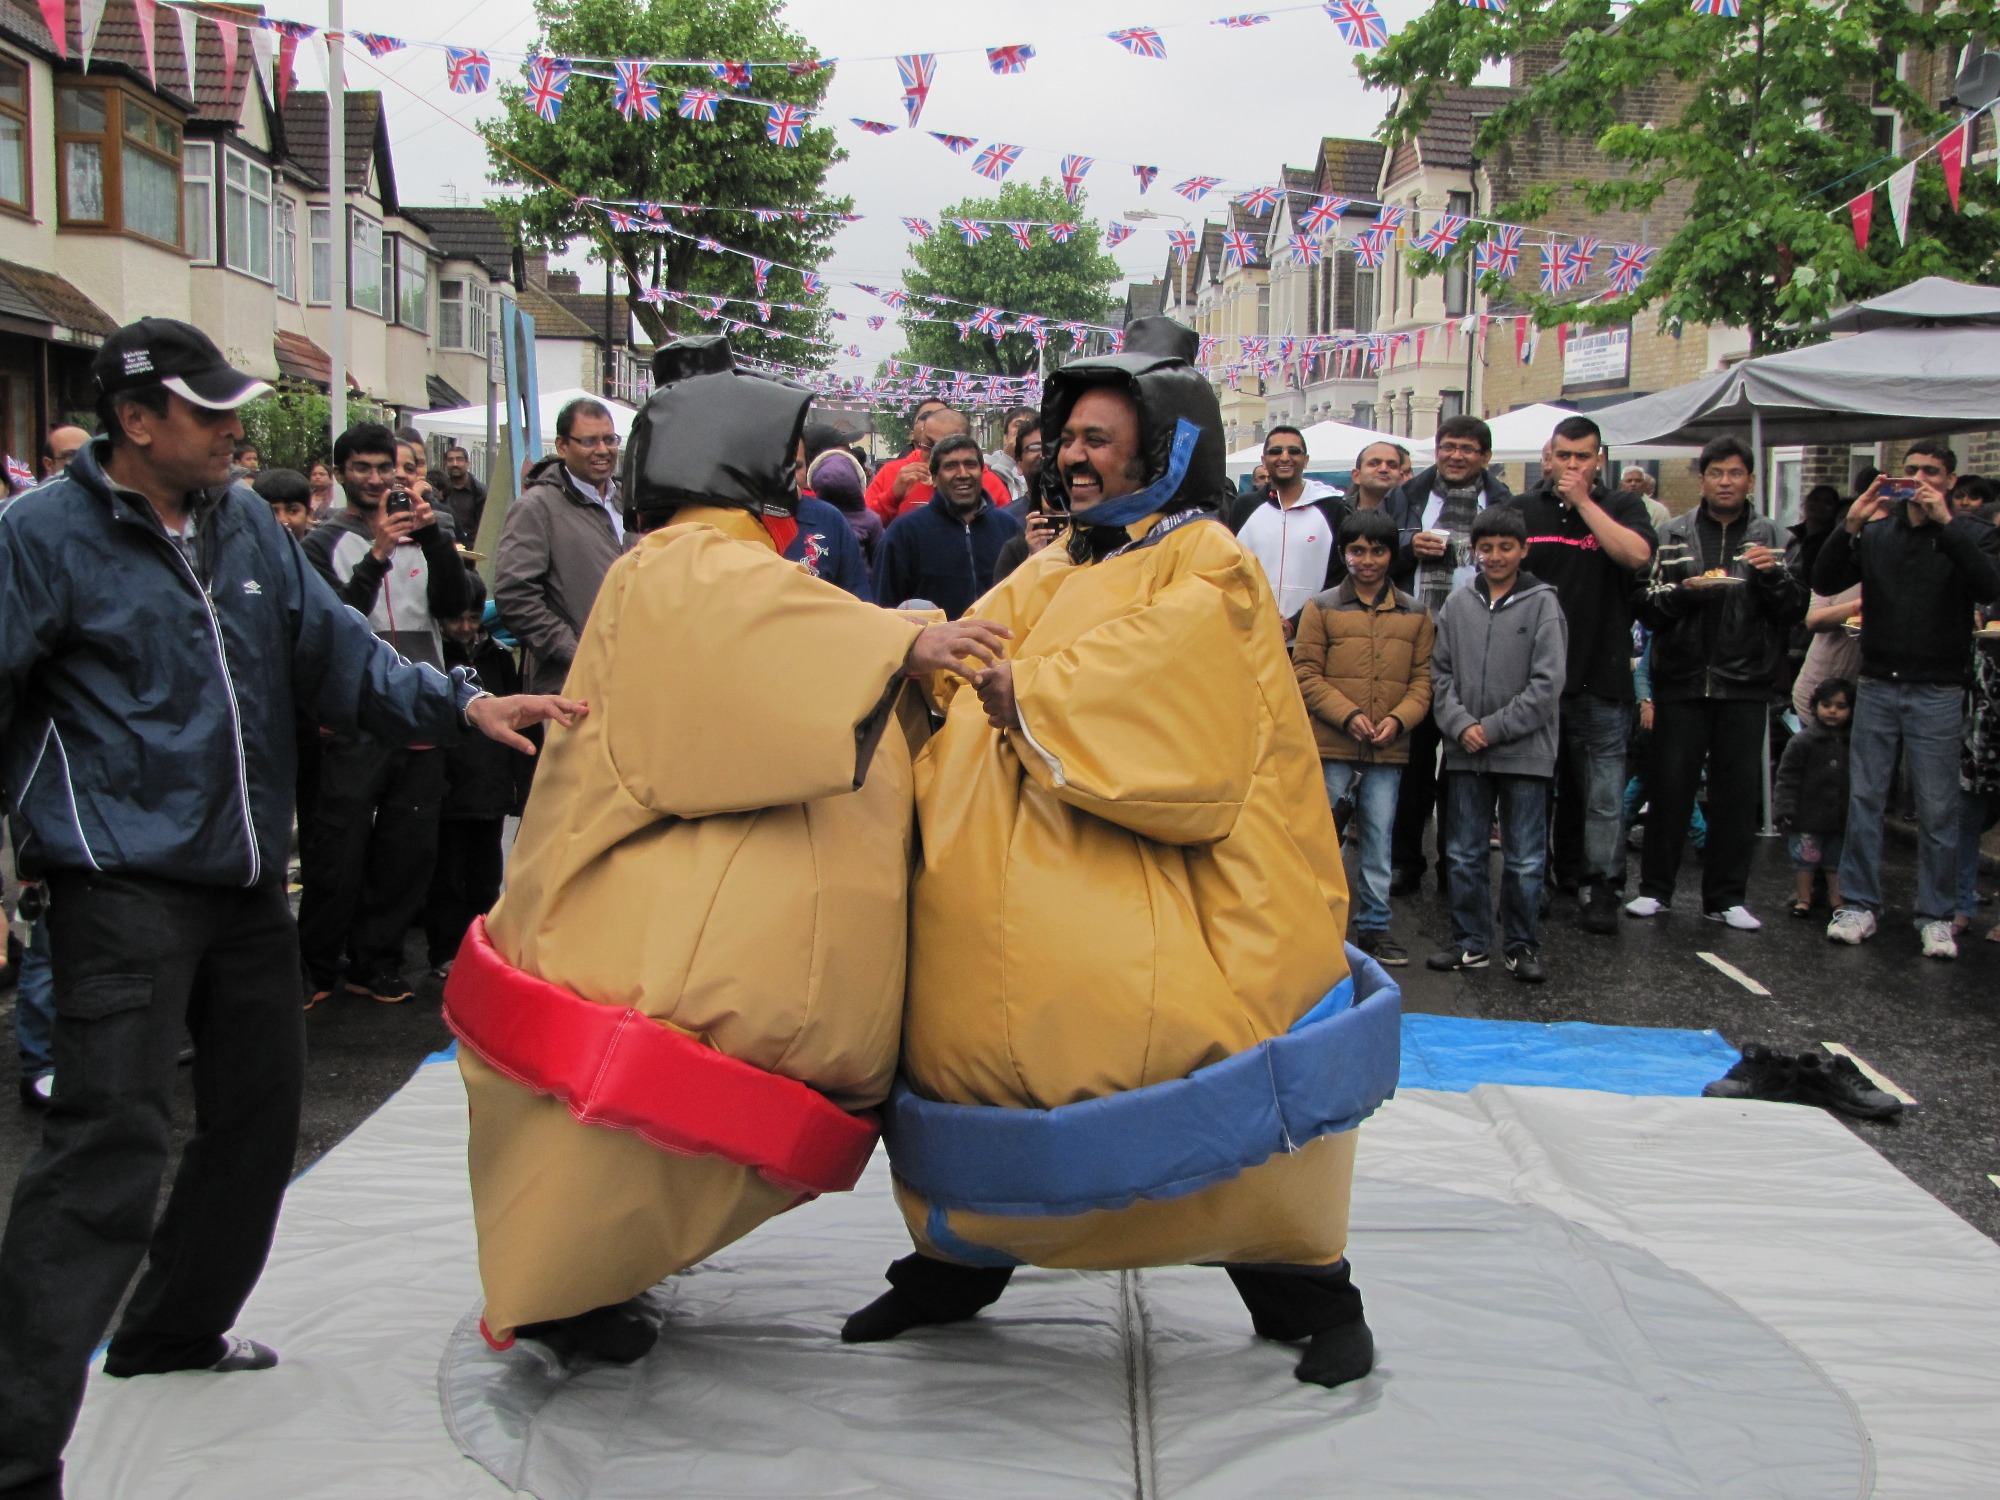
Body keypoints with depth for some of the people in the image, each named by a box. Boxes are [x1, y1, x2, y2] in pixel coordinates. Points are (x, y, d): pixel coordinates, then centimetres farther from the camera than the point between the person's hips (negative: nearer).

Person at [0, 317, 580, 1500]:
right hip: (126, 885, -7)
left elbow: (334, 651, 8)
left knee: (260, 1116, 16)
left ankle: (174, 1332, 38)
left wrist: (462, 705, -7)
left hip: (246, 881, 7)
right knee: (111, 1150, -13)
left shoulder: (246, 523, 10)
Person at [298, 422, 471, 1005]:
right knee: (339, 853, -2)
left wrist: (432, 533, -12)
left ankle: (374, 961, 20)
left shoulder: (418, 535, 14)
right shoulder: (324, 543, 2)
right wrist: (377, 557, -20)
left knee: (409, 849, 7)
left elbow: (454, 602, 0)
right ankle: (318, 966, 12)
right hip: (355, 723, -4)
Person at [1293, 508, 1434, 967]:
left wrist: (1398, 719, -11)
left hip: (1388, 751, 2)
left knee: (1379, 839, 8)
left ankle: (1374, 924, 19)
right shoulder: (1321, 608, 2)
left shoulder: (1416, 614, 9)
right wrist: (1348, 715, -15)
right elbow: (1306, 674, -3)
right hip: (1331, 746, -2)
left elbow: (1423, 679, 7)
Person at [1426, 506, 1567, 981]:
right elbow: (1440, 674, 6)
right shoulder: (1457, 604, 7)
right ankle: (1471, 942, 20)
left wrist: (1494, 728, -11)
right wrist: (1460, 724, -9)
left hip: (1525, 752, -3)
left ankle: (1522, 946, 15)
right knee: (1464, 854, 9)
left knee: (1525, 860, 3)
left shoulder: (1543, 604, -3)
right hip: (1465, 753, 3)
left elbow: (1547, 684, -8)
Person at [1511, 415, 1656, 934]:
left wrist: (1584, 502, -10)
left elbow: (1636, 554, -15)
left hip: (1601, 674, -2)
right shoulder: (1522, 510, 9)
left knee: (1603, 788, -2)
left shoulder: (1621, 508, 6)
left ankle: (1601, 887, 3)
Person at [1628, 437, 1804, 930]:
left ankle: (1726, 897, 13)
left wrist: (1773, 576, -12)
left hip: (1744, 684, 1)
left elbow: (1795, 612, 5)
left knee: (1737, 791, 4)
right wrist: (1683, 591, -16)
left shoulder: (1770, 537, 9)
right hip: (1682, 680, -1)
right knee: (1669, 786, 1)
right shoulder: (1674, 534, 6)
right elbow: (1648, 607, 2)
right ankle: (1655, 888, 12)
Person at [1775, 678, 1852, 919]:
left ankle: (1837, 899, 24)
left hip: (1841, 818, 4)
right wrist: (1785, 809, -16)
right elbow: (1787, 779, -10)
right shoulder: (1802, 742, -8)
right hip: (1808, 817, -4)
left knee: (1837, 861, 13)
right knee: (1805, 857, 4)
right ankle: (1804, 898, 16)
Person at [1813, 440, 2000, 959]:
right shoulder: (1877, 531, 9)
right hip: (1877, 686, 3)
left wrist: (1946, 523, -23)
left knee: (1937, 809, 1)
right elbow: (1824, 584, -1)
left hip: (1937, 692, -2)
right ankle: (1859, 904, 13)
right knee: (1864, 800, 5)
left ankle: (1936, 916, 10)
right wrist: (1850, 526, -14)